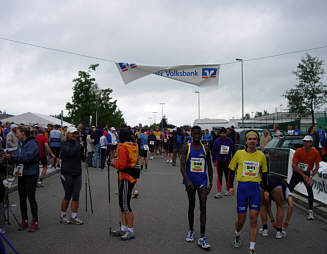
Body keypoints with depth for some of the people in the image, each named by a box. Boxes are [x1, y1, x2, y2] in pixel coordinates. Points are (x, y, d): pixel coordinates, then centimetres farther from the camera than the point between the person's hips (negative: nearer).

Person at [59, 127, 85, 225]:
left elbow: (82, 158, 14)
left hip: (77, 174, 5)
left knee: (76, 196, 3)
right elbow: (71, 152, -26)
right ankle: (62, 216, 21)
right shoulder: (65, 144, -6)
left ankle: (74, 217, 12)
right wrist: (79, 144, -21)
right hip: (67, 174, -5)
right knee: (68, 196, 3)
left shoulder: (78, 144, 11)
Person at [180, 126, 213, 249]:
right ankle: (190, 231, 31)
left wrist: (210, 182, 5)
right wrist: (187, 180, -23)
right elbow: (182, 166, -11)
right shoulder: (186, 148, -4)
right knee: (191, 206, 12)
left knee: (203, 207, -6)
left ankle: (202, 237, -3)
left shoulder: (205, 149, 4)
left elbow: (209, 166, 11)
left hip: (203, 181, 1)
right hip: (190, 181, -1)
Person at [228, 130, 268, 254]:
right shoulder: (239, 153, 0)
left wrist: (265, 190, 14)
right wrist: (231, 186, 3)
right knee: (241, 220, 6)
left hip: (255, 189, 1)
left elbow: (264, 173, 14)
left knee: (253, 219, -2)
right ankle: (237, 235, 39)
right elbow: (232, 170, 8)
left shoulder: (261, 155, 4)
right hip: (242, 187, -1)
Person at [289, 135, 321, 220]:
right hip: (297, 172, 0)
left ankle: (310, 211, -13)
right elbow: (293, 165, -17)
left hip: (307, 173, 0)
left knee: (310, 190, -19)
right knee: (289, 189, 9)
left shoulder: (315, 153, -15)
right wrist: (303, 175, -21)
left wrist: (311, 177, -17)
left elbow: (317, 167, -6)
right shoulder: (298, 151, -18)